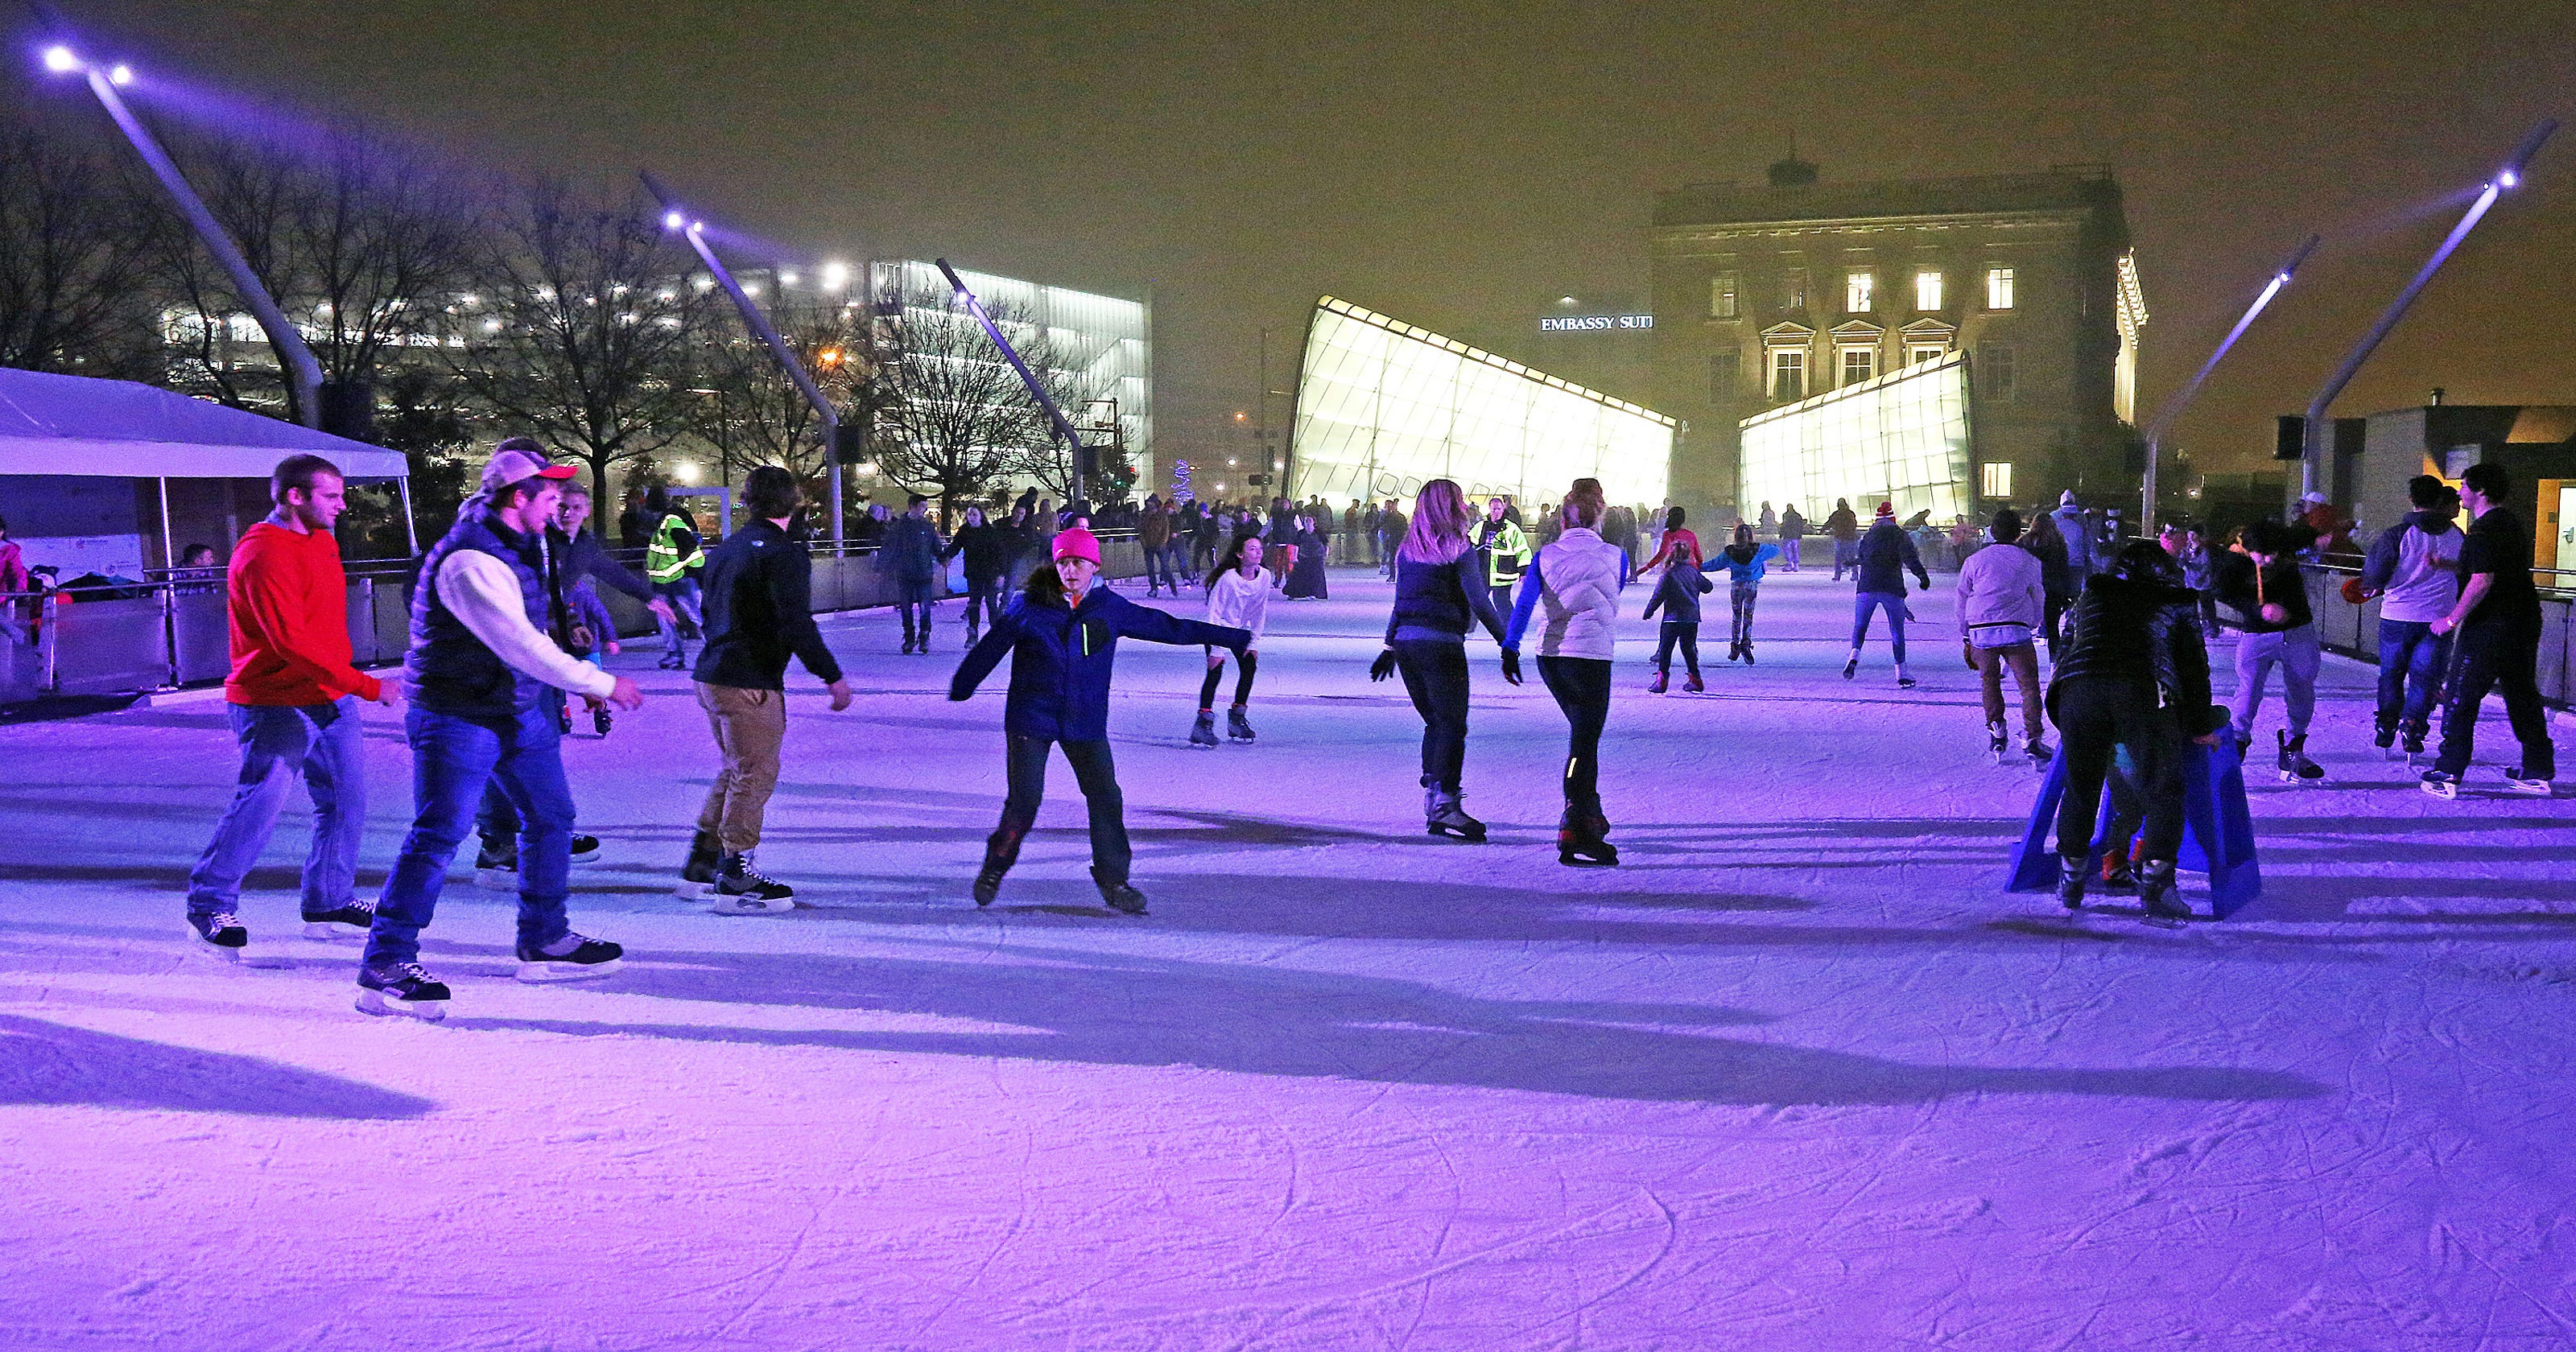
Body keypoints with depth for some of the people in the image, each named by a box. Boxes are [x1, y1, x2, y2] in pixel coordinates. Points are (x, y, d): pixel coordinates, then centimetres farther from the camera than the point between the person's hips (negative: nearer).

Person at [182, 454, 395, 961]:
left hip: (330, 698, 9)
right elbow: (293, 642, -25)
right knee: (260, 801, -8)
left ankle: (329, 904, 22)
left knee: (345, 800, 10)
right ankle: (209, 906, 6)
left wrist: (349, 682, 15)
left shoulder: (320, 542, 14)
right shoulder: (264, 555, -18)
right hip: (276, 704, -9)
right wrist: (367, 686, -25)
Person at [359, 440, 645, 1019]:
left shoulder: (524, 544, 8)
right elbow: (522, 645, -27)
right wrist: (602, 683, -19)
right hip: (459, 717, -10)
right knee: (438, 836, -11)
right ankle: (384, 968, -6)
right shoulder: (470, 561, -25)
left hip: (522, 711, 10)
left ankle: (544, 941, 28)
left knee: (550, 818, 15)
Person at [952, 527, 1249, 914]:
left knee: (1105, 798, -1)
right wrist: (960, 688, 5)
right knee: (1025, 799, -5)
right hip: (1031, 718, -3)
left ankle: (1112, 879, 13)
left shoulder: (1109, 608, 2)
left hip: (1086, 723, 3)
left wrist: (1232, 638, 11)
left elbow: (1166, 627, 9)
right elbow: (990, 647, 4)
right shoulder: (1030, 607, -4)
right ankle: (994, 869, 18)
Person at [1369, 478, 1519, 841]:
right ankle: (1444, 800, -15)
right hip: (1441, 644, -7)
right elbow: (1478, 601, -12)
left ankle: (1433, 805, 14)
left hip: (1405, 643, 7)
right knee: (1452, 725, -5)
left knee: (1435, 723, 15)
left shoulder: (1407, 549, 13)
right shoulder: (1459, 548, -6)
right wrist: (1507, 645, -10)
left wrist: (1391, 647, 24)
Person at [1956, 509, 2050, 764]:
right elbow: (2038, 599, 19)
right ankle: (2031, 739, -3)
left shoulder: (1974, 561, 10)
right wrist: (2036, 626, 36)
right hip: (2016, 632, -1)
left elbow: (1962, 603, 11)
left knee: (1989, 682, 20)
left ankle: (1996, 731, 17)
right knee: (2029, 685, 4)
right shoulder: (2028, 561, 10)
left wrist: (1965, 640, 18)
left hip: (1980, 633, 1)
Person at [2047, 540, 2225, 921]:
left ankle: (2071, 881, 22)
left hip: (2078, 688, 2)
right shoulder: (2176, 601, 25)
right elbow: (2193, 663, 25)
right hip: (2145, 693, -2)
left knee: (2080, 786, 15)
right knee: (2161, 790, 7)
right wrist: (2200, 725, 30)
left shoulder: (2091, 594, 32)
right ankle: (2155, 886, -2)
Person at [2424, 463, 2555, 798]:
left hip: (2488, 629, -9)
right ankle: (2538, 773, 21)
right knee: (2523, 696, 15)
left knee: (2462, 699, -3)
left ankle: (2448, 775, -3)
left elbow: (2482, 582, -23)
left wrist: (2452, 619, -16)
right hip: (2525, 624, 9)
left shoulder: (2484, 530, -17)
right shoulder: (2515, 523, 14)